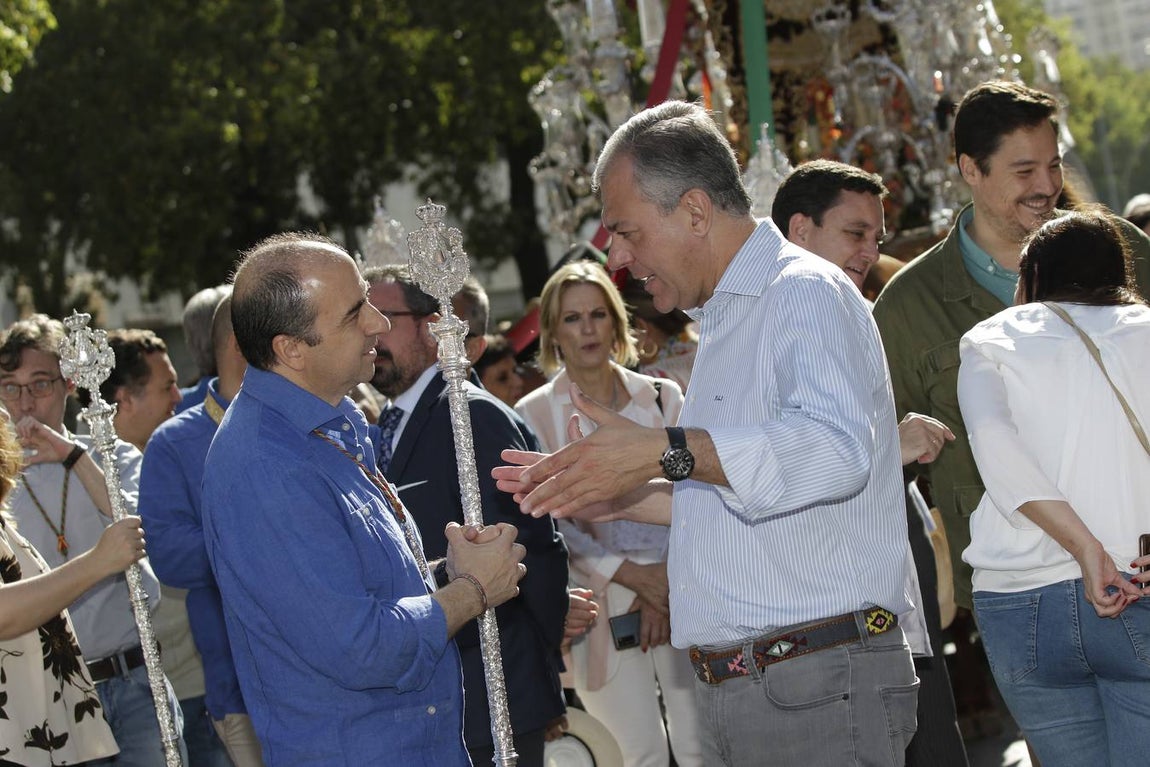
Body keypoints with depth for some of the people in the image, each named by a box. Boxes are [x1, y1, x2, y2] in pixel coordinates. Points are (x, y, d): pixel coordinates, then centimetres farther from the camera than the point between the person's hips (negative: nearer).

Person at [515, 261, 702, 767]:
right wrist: (628, 575, -12)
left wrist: (673, 586, -9)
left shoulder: (662, 397, 9)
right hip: (605, 602, -1)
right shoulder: (534, 415, 2)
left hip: (677, 593, 2)